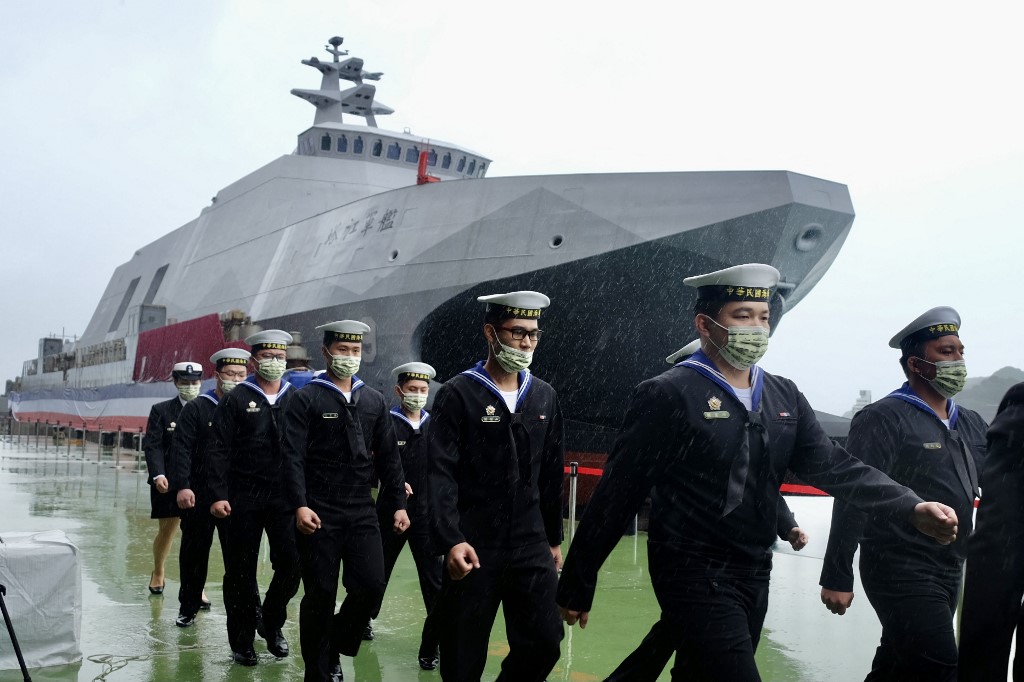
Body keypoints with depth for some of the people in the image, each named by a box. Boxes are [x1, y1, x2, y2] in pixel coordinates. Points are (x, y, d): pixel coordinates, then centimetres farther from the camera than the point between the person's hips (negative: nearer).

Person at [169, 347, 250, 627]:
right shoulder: (196, 409, 0)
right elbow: (181, 450, -6)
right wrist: (182, 486, -16)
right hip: (198, 496, -1)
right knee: (194, 553, 9)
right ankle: (189, 606, 22)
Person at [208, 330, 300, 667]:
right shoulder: (236, 399, 0)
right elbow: (219, 450, -4)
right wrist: (218, 495, -11)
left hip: (285, 496, 2)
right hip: (244, 497, -2)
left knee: (291, 562, -4)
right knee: (241, 571, 6)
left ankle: (271, 622, 21)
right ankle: (242, 640, 19)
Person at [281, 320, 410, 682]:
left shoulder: (374, 400, 10)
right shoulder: (306, 399, -3)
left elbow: (388, 458, 12)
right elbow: (293, 457, -10)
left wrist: (399, 504, 6)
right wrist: (299, 506, -19)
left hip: (362, 511, 4)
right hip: (319, 513, -4)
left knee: (371, 585, -4)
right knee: (320, 595, 3)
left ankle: (336, 646, 22)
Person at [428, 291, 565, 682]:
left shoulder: (545, 397, 8)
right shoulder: (457, 394, -6)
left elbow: (551, 475, 14)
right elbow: (441, 474, -13)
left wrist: (554, 538, 16)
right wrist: (450, 540, -23)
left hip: (532, 546, 4)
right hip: (474, 547, -4)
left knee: (545, 643, 2)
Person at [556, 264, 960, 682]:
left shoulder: (784, 397, 8)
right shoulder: (668, 396, -13)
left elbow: (834, 467, 2)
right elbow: (618, 493, -12)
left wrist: (912, 507, -14)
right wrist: (577, 585, -9)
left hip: (755, 574, 7)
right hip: (693, 574, -7)